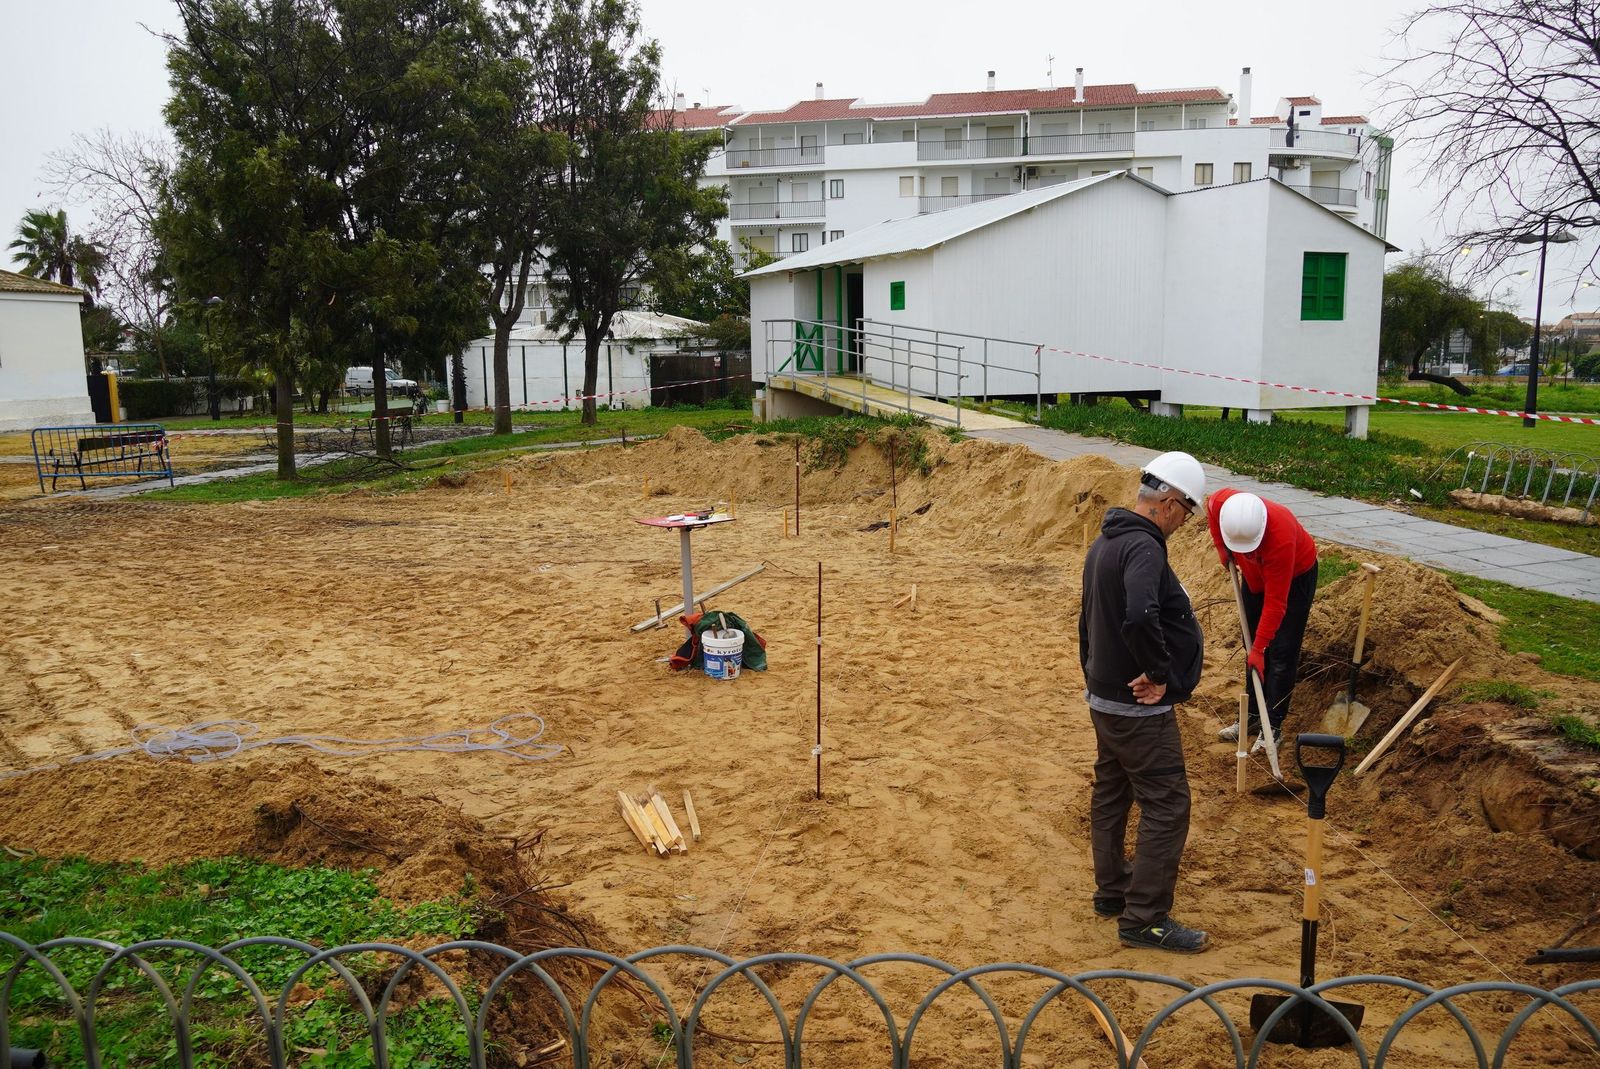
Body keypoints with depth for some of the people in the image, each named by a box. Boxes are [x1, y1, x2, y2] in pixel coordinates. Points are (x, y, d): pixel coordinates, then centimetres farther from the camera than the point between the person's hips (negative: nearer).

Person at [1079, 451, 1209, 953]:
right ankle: (1145, 919, 4)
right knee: (1166, 807, -2)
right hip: (1140, 707, -10)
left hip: (1104, 699, 10)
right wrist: (1159, 672, -25)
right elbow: (1140, 618, -40)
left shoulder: (1106, 542, 10)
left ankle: (1111, 891, 33)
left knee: (1111, 795, 19)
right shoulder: (1143, 547, -23)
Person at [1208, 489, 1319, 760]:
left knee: (1281, 653, -7)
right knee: (1252, 646, 10)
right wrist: (1223, 549, -4)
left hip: (1295, 576, -6)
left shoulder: (1281, 537, -43)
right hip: (1255, 574, 6)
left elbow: (1275, 601, -35)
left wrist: (1259, 648, -30)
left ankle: (1274, 726, 2)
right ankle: (1254, 715, 20)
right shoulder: (1219, 503, -31)